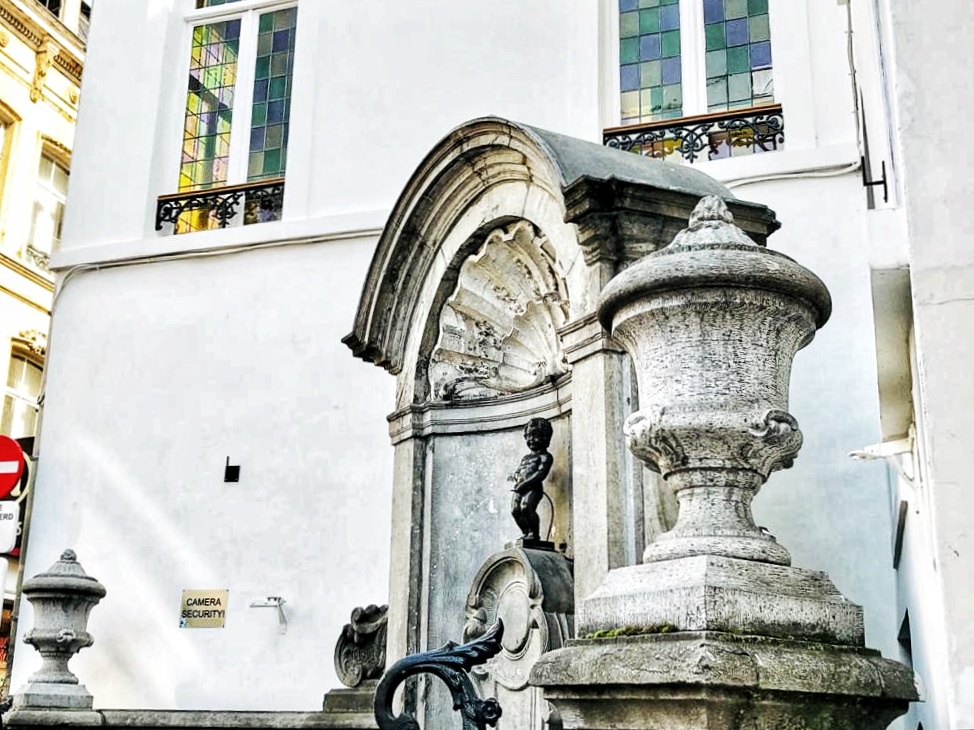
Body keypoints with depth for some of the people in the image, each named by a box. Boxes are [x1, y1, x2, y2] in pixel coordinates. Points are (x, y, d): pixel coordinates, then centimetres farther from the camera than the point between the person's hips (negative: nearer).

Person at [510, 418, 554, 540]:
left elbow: (541, 473, -9)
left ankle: (534, 534, -18)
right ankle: (525, 533, 2)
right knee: (515, 509, -13)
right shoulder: (525, 458, 29)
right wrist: (517, 477, 1)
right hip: (520, 488, 7)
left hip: (533, 487, -7)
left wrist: (525, 483, -15)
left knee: (525, 507, -29)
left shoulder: (545, 456, 4)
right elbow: (517, 472, 28)